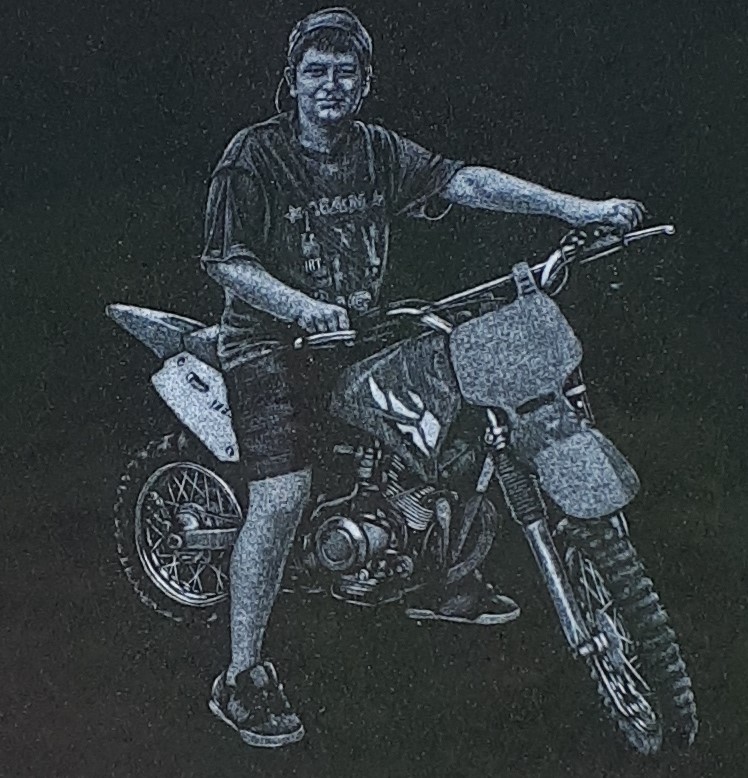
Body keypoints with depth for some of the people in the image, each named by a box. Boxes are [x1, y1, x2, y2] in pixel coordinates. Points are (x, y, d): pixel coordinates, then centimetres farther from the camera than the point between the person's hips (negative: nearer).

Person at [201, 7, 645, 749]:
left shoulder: (379, 152, 5)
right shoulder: (253, 155, -10)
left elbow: (462, 181, -4)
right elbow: (225, 259, -15)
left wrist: (580, 208, -13)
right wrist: (303, 307, -32)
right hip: (268, 341, -6)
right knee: (282, 495, -23)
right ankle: (241, 676, -11)